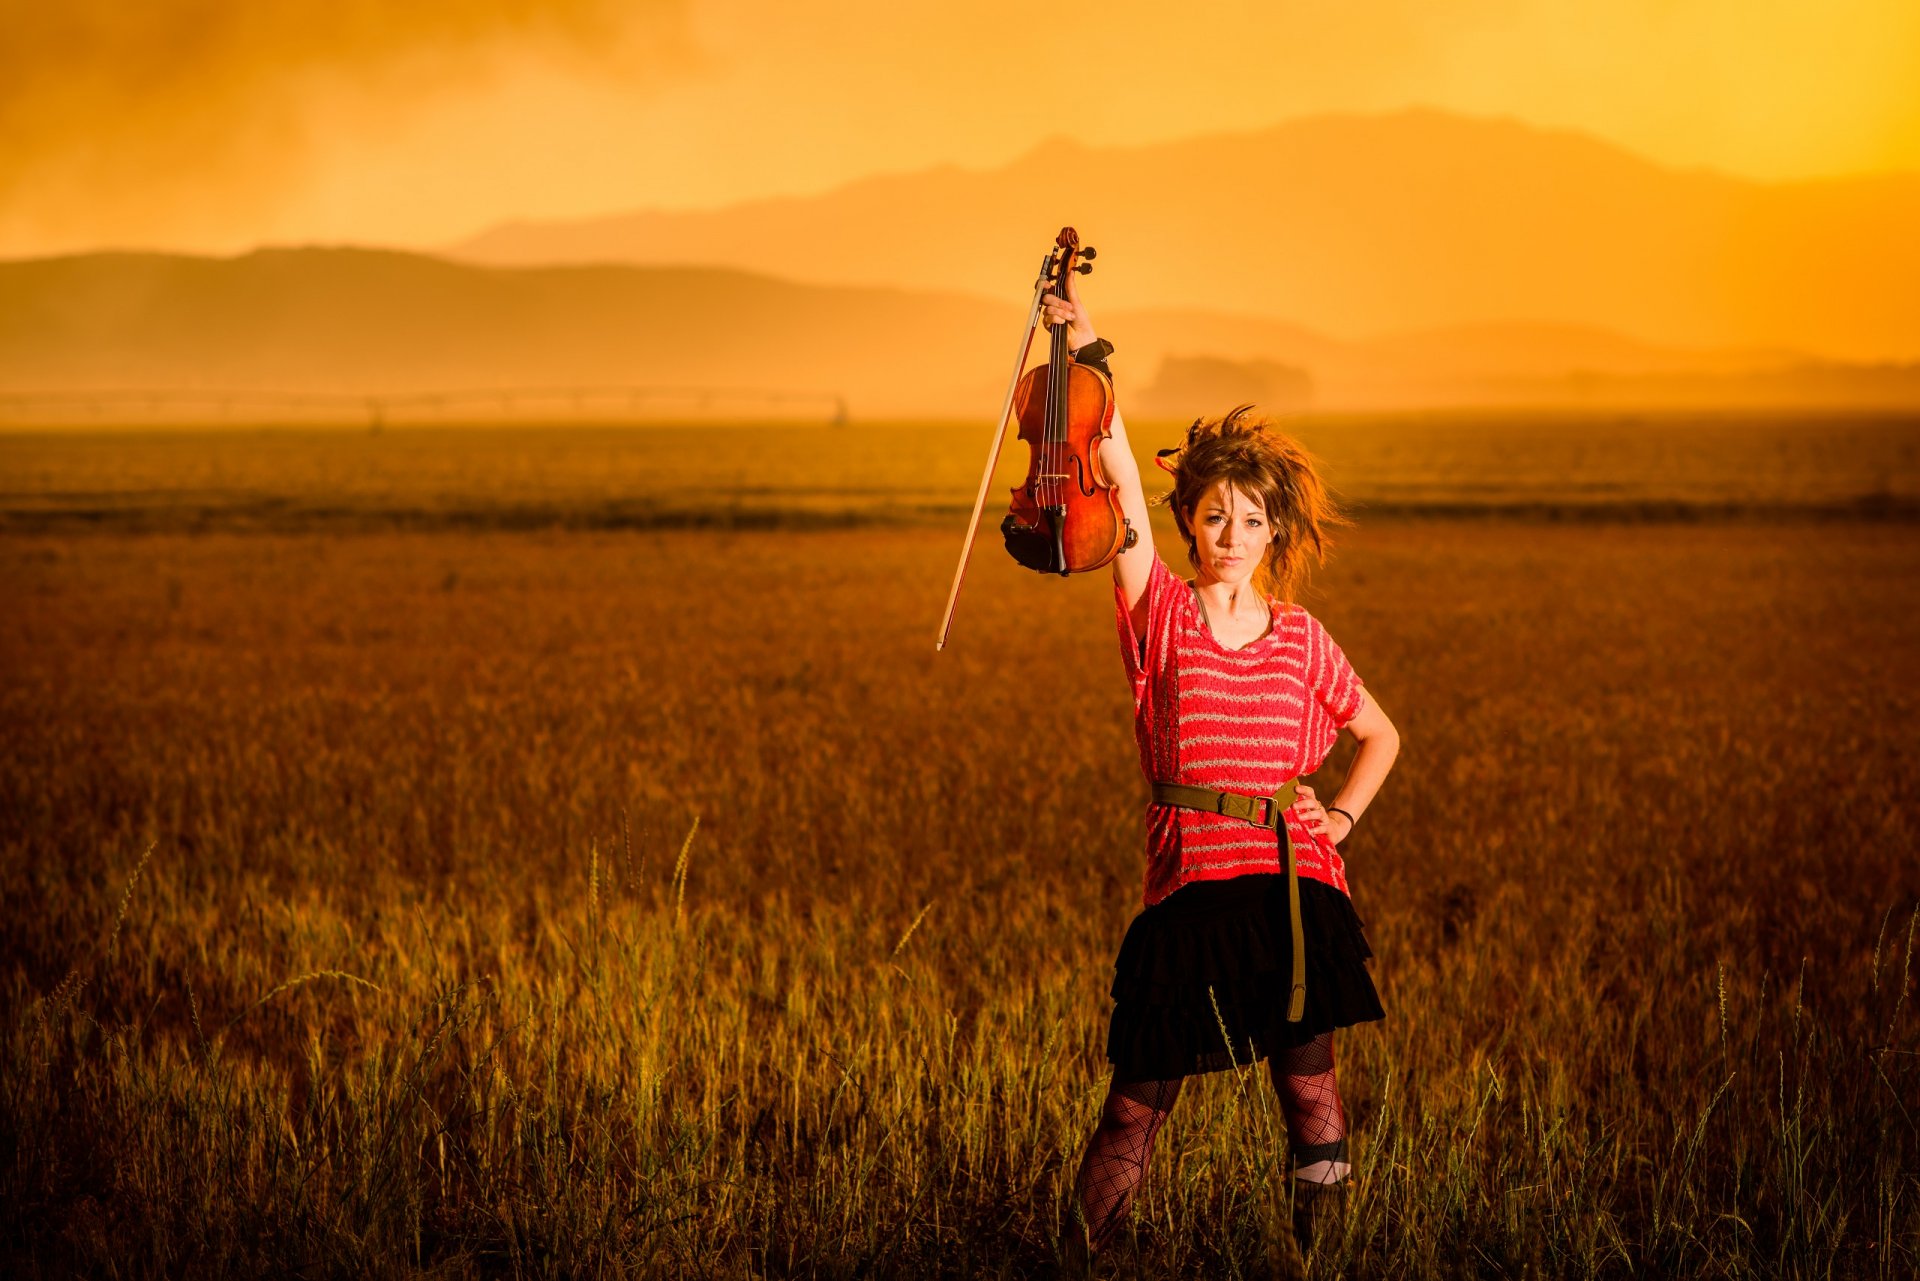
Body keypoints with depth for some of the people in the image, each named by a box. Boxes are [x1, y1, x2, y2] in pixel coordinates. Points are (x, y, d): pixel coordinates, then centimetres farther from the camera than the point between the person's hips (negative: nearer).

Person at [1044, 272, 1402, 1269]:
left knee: (1309, 1085, -1)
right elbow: (1122, 486, -11)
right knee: (1138, 1100, 1)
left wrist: (1342, 814, 6)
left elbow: (1379, 735, 23)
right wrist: (1089, 357, -21)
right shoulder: (1160, 615, 1)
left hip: (1294, 885, 2)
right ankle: (1072, 1260, 13)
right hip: (1189, 887, -2)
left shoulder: (1300, 639, 8)